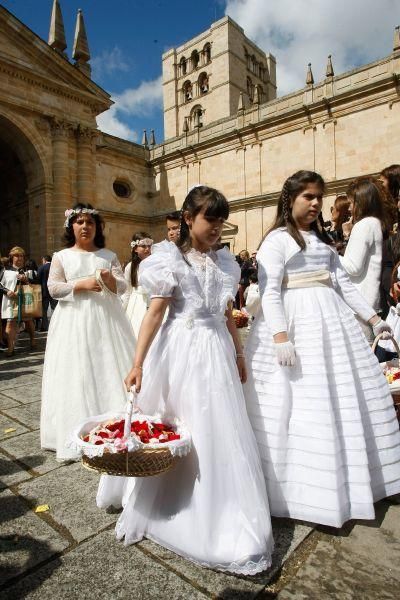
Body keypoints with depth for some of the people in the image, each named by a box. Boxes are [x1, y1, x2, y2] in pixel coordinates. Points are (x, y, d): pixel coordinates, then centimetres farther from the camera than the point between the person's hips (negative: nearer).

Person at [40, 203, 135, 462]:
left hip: (106, 317, 1)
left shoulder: (108, 255, 9)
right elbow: (54, 288, 0)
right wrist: (82, 285, -13)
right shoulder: (61, 256, 6)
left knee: (110, 368, 1)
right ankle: (77, 434, 10)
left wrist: (111, 280, -18)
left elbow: (123, 287, 4)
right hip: (74, 319, -1)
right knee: (76, 374, -1)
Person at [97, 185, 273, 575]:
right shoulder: (169, 258, -4)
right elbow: (155, 312, -9)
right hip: (180, 351, -4)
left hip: (216, 351, 5)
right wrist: (137, 363, -12)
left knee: (219, 431, 8)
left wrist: (239, 355, 17)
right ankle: (161, 503, 34)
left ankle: (221, 515, 30)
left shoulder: (223, 262, 11)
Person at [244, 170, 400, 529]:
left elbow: (343, 283, 17)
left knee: (342, 400, 13)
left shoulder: (323, 239, 18)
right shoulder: (277, 239, -5)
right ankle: (300, 488, 15)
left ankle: (349, 479, 32)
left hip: (332, 322, 8)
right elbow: (269, 291, -15)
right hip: (296, 324, -7)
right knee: (303, 406, -3)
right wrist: (280, 335, -25)